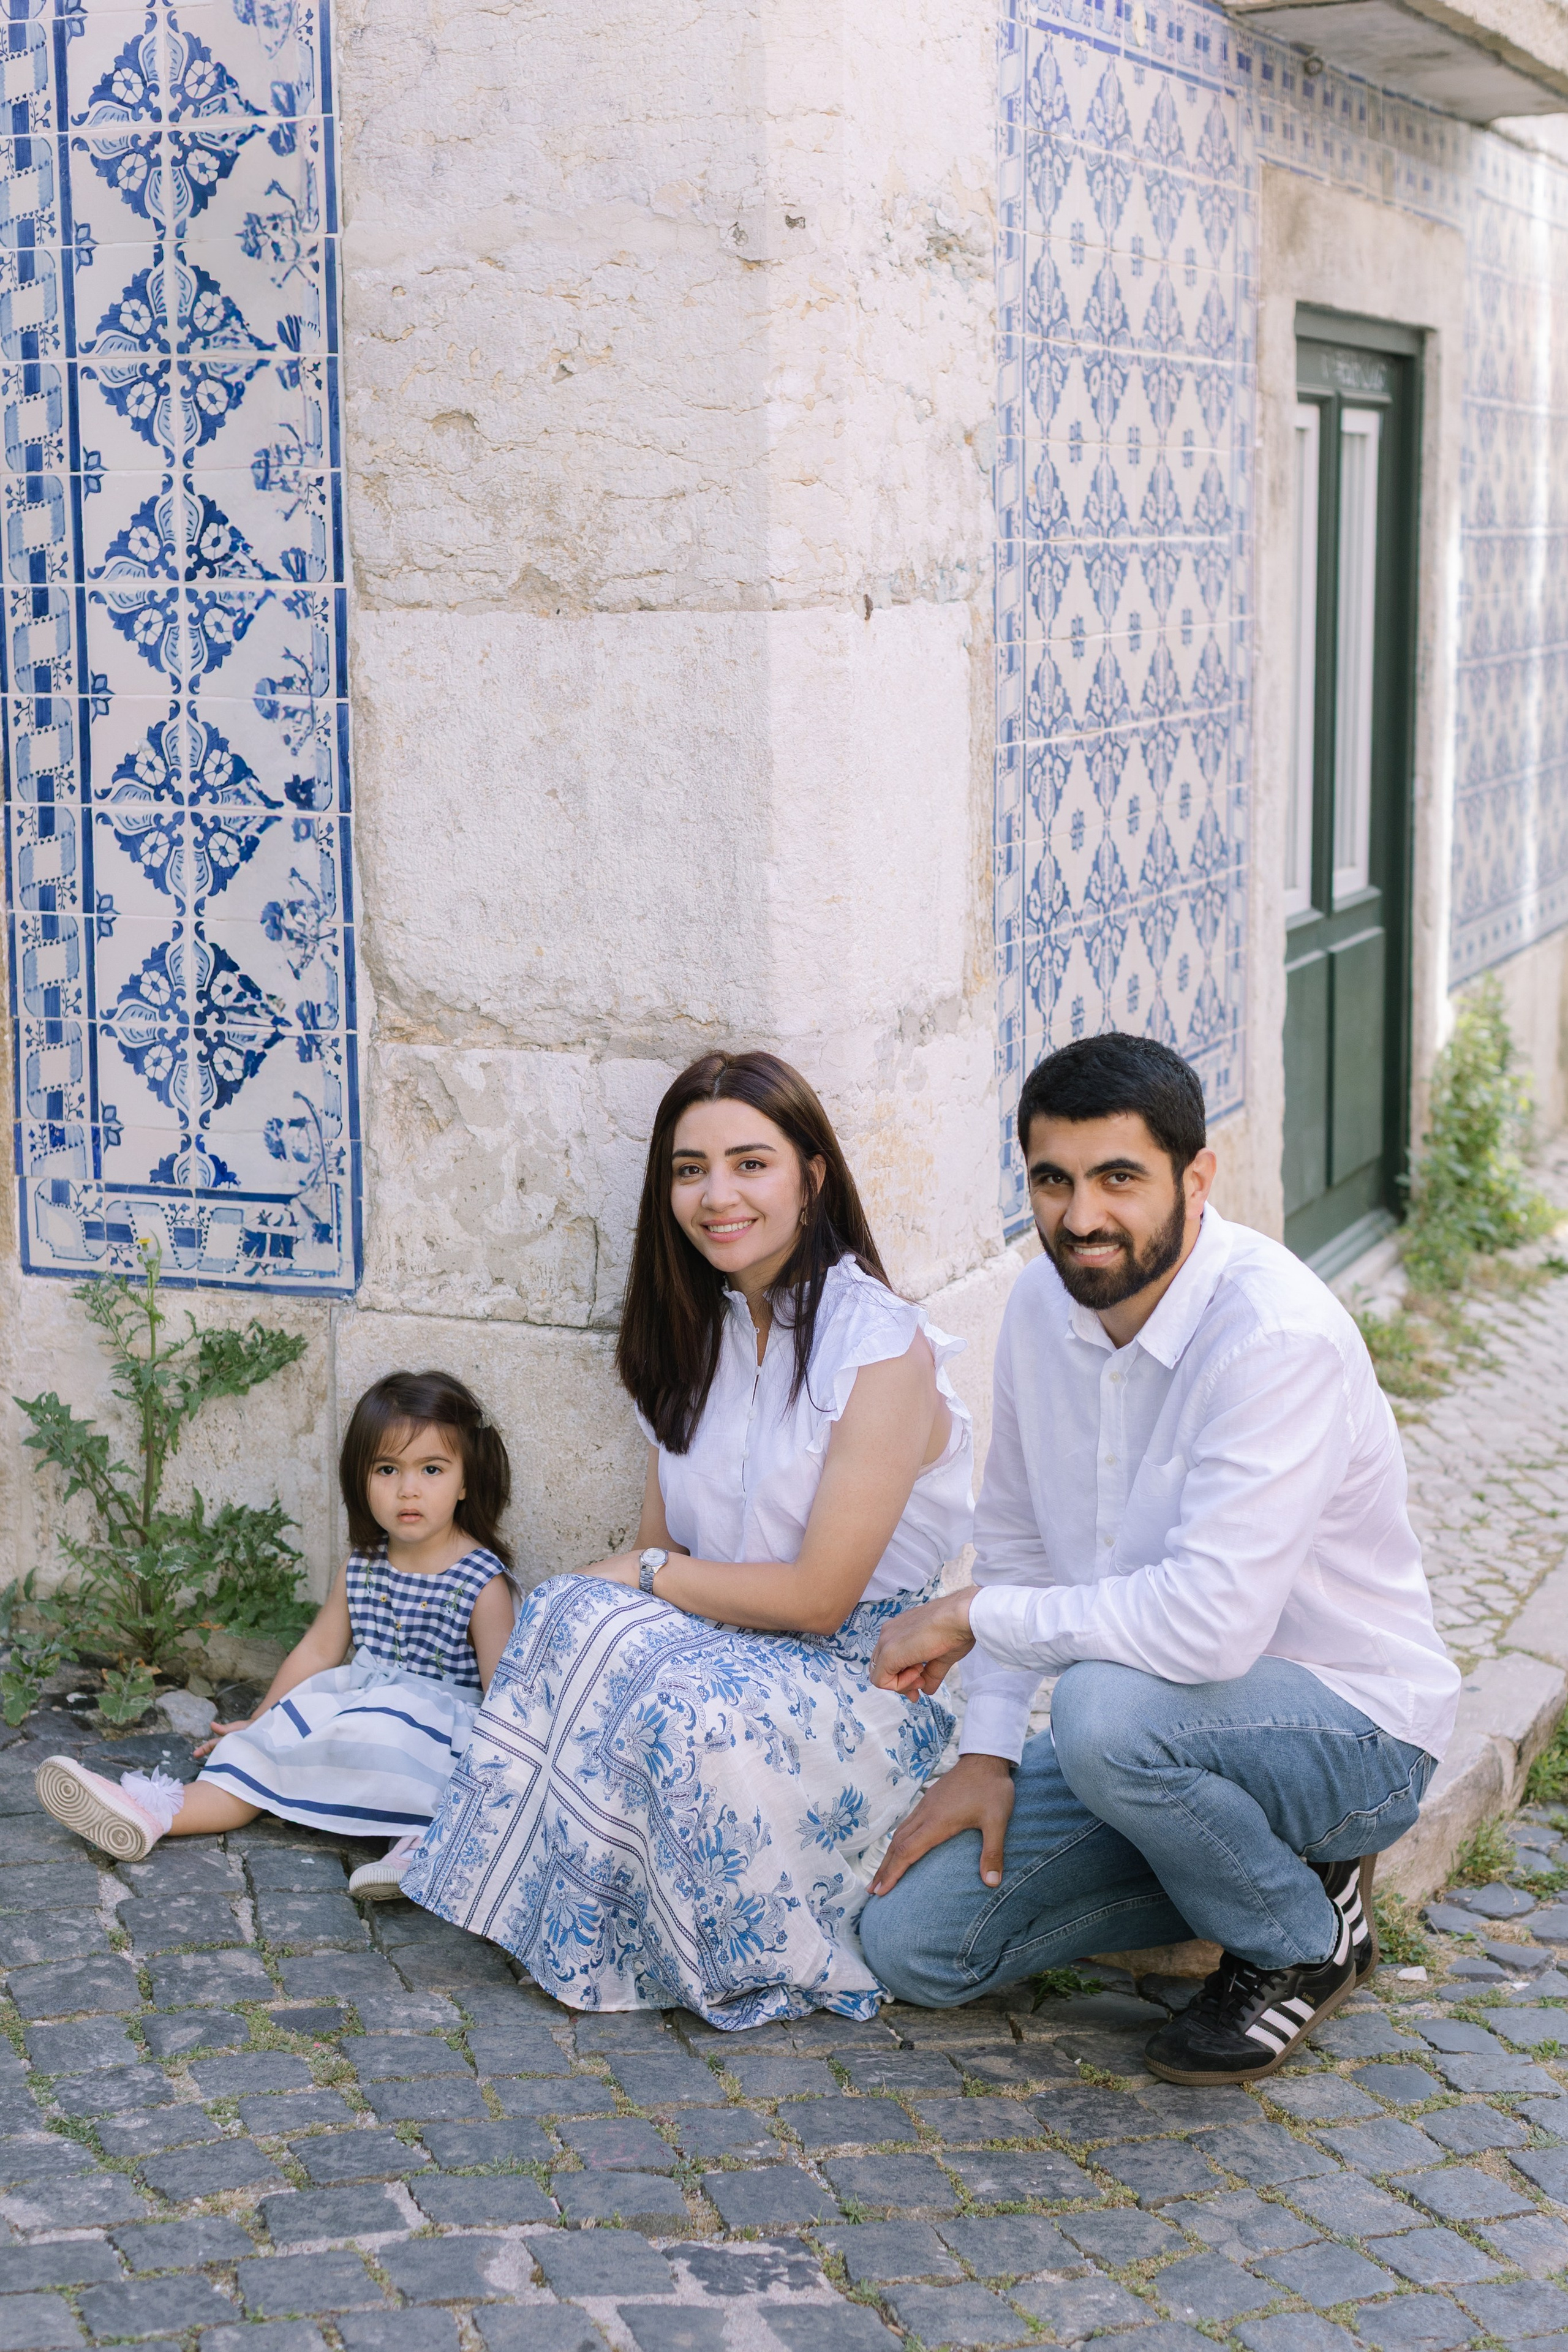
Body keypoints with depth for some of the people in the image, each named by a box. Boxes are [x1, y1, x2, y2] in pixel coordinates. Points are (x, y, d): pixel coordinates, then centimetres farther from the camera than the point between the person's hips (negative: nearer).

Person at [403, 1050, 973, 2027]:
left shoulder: (883, 1348, -15)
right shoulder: (697, 1335, 8)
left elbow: (820, 1595, -17)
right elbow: (659, 1555, 8)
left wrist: (649, 1574, -8)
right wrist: (615, 1586, -14)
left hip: (876, 1679, -6)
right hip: (734, 1652, 6)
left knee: (696, 1704, -33)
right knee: (579, 1613, -22)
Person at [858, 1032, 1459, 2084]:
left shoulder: (1280, 1335, -27)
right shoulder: (1043, 1304, -2)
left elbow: (1210, 1623, -35)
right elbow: (1017, 1540, 10)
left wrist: (973, 1618, -23)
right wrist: (989, 1750, 0)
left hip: (1352, 1728, -7)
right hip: (1169, 1717, 7)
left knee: (1107, 1709, -37)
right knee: (912, 1940, -4)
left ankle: (1307, 1932, -8)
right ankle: (1238, 1858, 12)